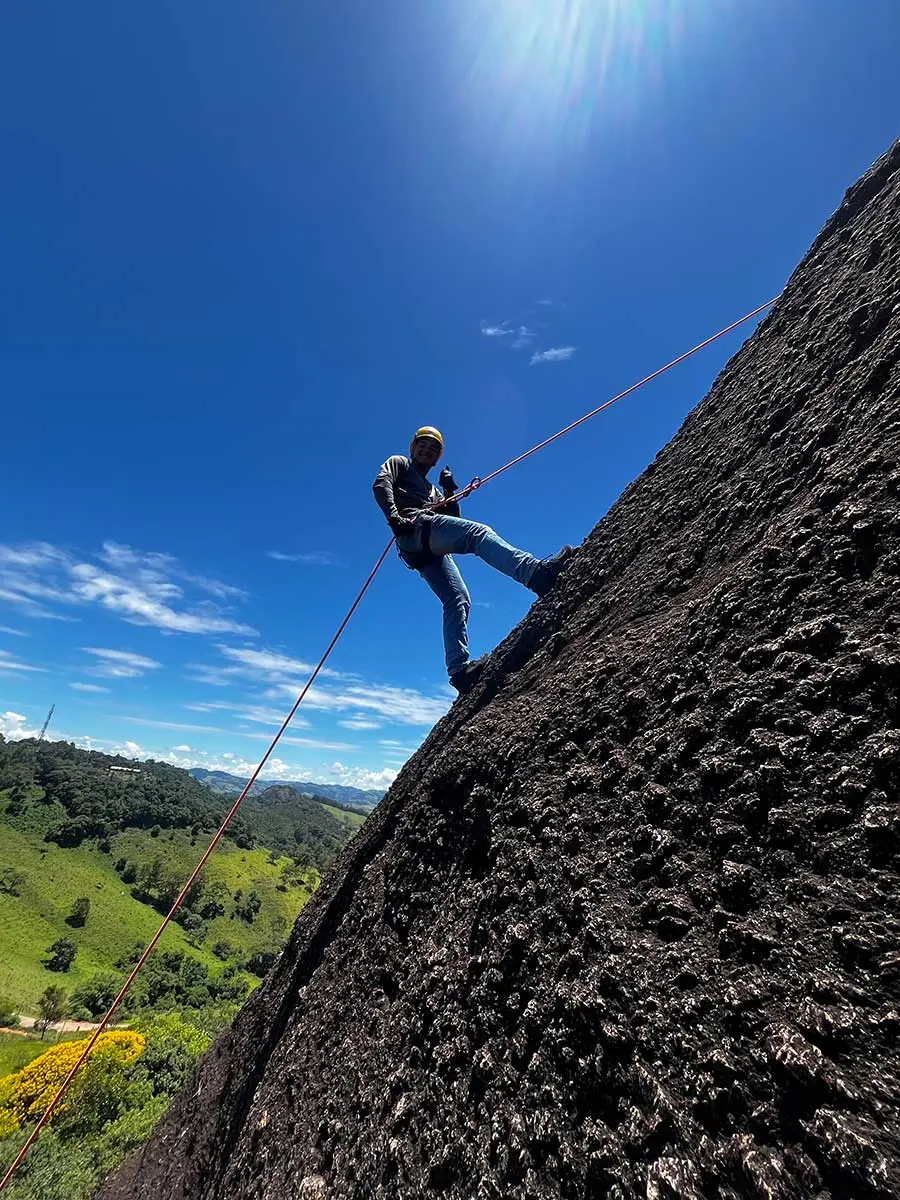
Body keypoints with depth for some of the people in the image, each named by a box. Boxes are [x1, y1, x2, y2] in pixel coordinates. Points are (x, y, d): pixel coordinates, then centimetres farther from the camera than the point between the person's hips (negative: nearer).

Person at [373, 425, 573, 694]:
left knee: (457, 600, -10)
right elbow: (381, 484, 1)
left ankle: (459, 669, -16)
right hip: (416, 527, -8)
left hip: (427, 552, 8)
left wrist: (451, 489, 20)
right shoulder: (399, 463, 26)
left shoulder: (434, 492, 42)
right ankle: (537, 573, -53)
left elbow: (453, 521, 29)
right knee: (478, 532, -30)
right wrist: (394, 516, -17)